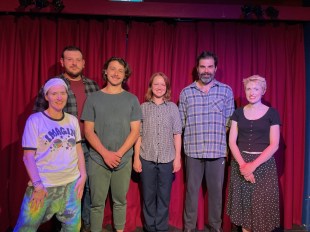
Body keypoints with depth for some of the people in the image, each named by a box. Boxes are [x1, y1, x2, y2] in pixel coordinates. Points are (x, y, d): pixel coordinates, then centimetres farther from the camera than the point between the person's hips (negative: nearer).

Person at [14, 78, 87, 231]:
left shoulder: (73, 120, 5)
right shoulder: (35, 120, -7)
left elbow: (78, 149, 9)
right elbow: (28, 156, -9)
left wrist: (83, 176, 1)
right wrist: (37, 184, -17)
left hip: (72, 183, 4)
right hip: (43, 185, -4)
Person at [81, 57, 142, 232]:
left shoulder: (132, 99, 4)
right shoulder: (93, 98, 3)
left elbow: (135, 131, -1)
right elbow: (88, 131, -1)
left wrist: (119, 153, -11)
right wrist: (105, 153, -12)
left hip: (124, 160, 1)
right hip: (98, 160, 0)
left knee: (120, 200, 11)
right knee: (97, 202, 5)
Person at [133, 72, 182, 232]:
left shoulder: (173, 107, 4)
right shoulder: (143, 107, 2)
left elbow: (177, 134, 3)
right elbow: (138, 135, 2)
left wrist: (177, 157, -1)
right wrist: (136, 158, -1)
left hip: (167, 159, 0)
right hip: (147, 159, 0)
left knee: (164, 196, 9)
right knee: (148, 196, 10)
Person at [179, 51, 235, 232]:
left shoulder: (226, 91, 5)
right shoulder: (186, 92, 5)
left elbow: (230, 122, 5)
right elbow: (180, 122, 6)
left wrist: (227, 145, 1)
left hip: (218, 150, 0)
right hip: (193, 150, 0)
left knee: (216, 190, 10)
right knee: (192, 190, 8)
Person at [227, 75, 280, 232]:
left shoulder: (272, 113, -1)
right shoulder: (238, 112, 6)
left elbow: (274, 145, -6)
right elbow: (232, 141, 1)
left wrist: (254, 165, -15)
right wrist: (242, 164, -12)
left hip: (263, 164, -2)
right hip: (240, 163, 2)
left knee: (261, 207, 2)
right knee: (243, 204, 8)